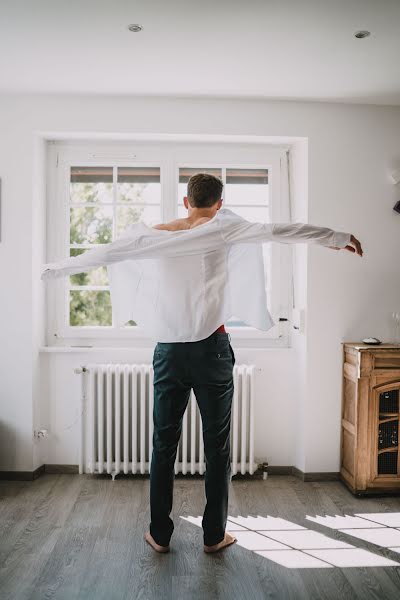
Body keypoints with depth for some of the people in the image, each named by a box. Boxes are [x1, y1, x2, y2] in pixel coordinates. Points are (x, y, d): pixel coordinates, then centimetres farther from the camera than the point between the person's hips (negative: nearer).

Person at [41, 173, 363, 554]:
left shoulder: (154, 235, 4)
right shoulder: (222, 230, -3)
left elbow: (107, 252, 8)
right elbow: (277, 231, -9)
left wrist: (56, 268, 21)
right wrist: (337, 238, -2)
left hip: (168, 351, 3)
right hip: (212, 350, -2)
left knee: (164, 444, 12)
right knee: (217, 446, 9)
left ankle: (159, 534, 22)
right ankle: (214, 535, 20)